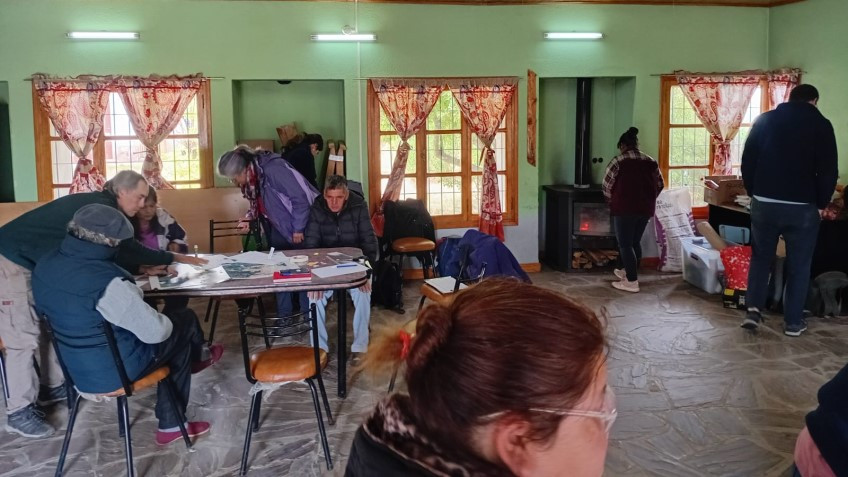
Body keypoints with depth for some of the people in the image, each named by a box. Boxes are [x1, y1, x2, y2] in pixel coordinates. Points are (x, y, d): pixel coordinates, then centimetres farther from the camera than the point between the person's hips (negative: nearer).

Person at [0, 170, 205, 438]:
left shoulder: (100, 207, 10)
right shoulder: (102, 209, -20)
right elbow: (125, 249, -18)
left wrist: (142, 267, 4)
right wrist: (175, 258, -10)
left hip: (35, 263, 11)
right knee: (24, 337, -8)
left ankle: (52, 387, 28)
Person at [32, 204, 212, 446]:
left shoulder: (44, 265, -7)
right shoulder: (107, 283, -33)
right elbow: (155, 331, -25)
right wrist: (167, 323, -2)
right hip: (116, 369, -8)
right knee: (185, 321, 17)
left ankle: (171, 425, 37)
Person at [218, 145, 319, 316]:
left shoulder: (273, 169, -28)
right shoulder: (250, 179, 0)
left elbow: (300, 197, -26)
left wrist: (298, 229, -20)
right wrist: (248, 218, -2)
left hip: (298, 227, -8)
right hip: (278, 229, 8)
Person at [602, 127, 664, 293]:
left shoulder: (618, 161, -5)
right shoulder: (650, 161, 10)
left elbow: (607, 185, -3)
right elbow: (659, 185, 15)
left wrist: (612, 202, 13)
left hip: (625, 208, -6)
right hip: (645, 209, 6)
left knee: (625, 244, -1)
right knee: (635, 242, 19)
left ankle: (632, 282, -4)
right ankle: (629, 272, 34)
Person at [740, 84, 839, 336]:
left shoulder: (764, 120, 5)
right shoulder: (821, 125, -2)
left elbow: (747, 162, 5)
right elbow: (829, 171, -6)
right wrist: (821, 204, 7)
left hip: (763, 204, 2)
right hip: (802, 207, -2)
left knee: (760, 258, 18)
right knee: (798, 266, 10)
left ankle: (754, 309, 6)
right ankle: (793, 322, 15)